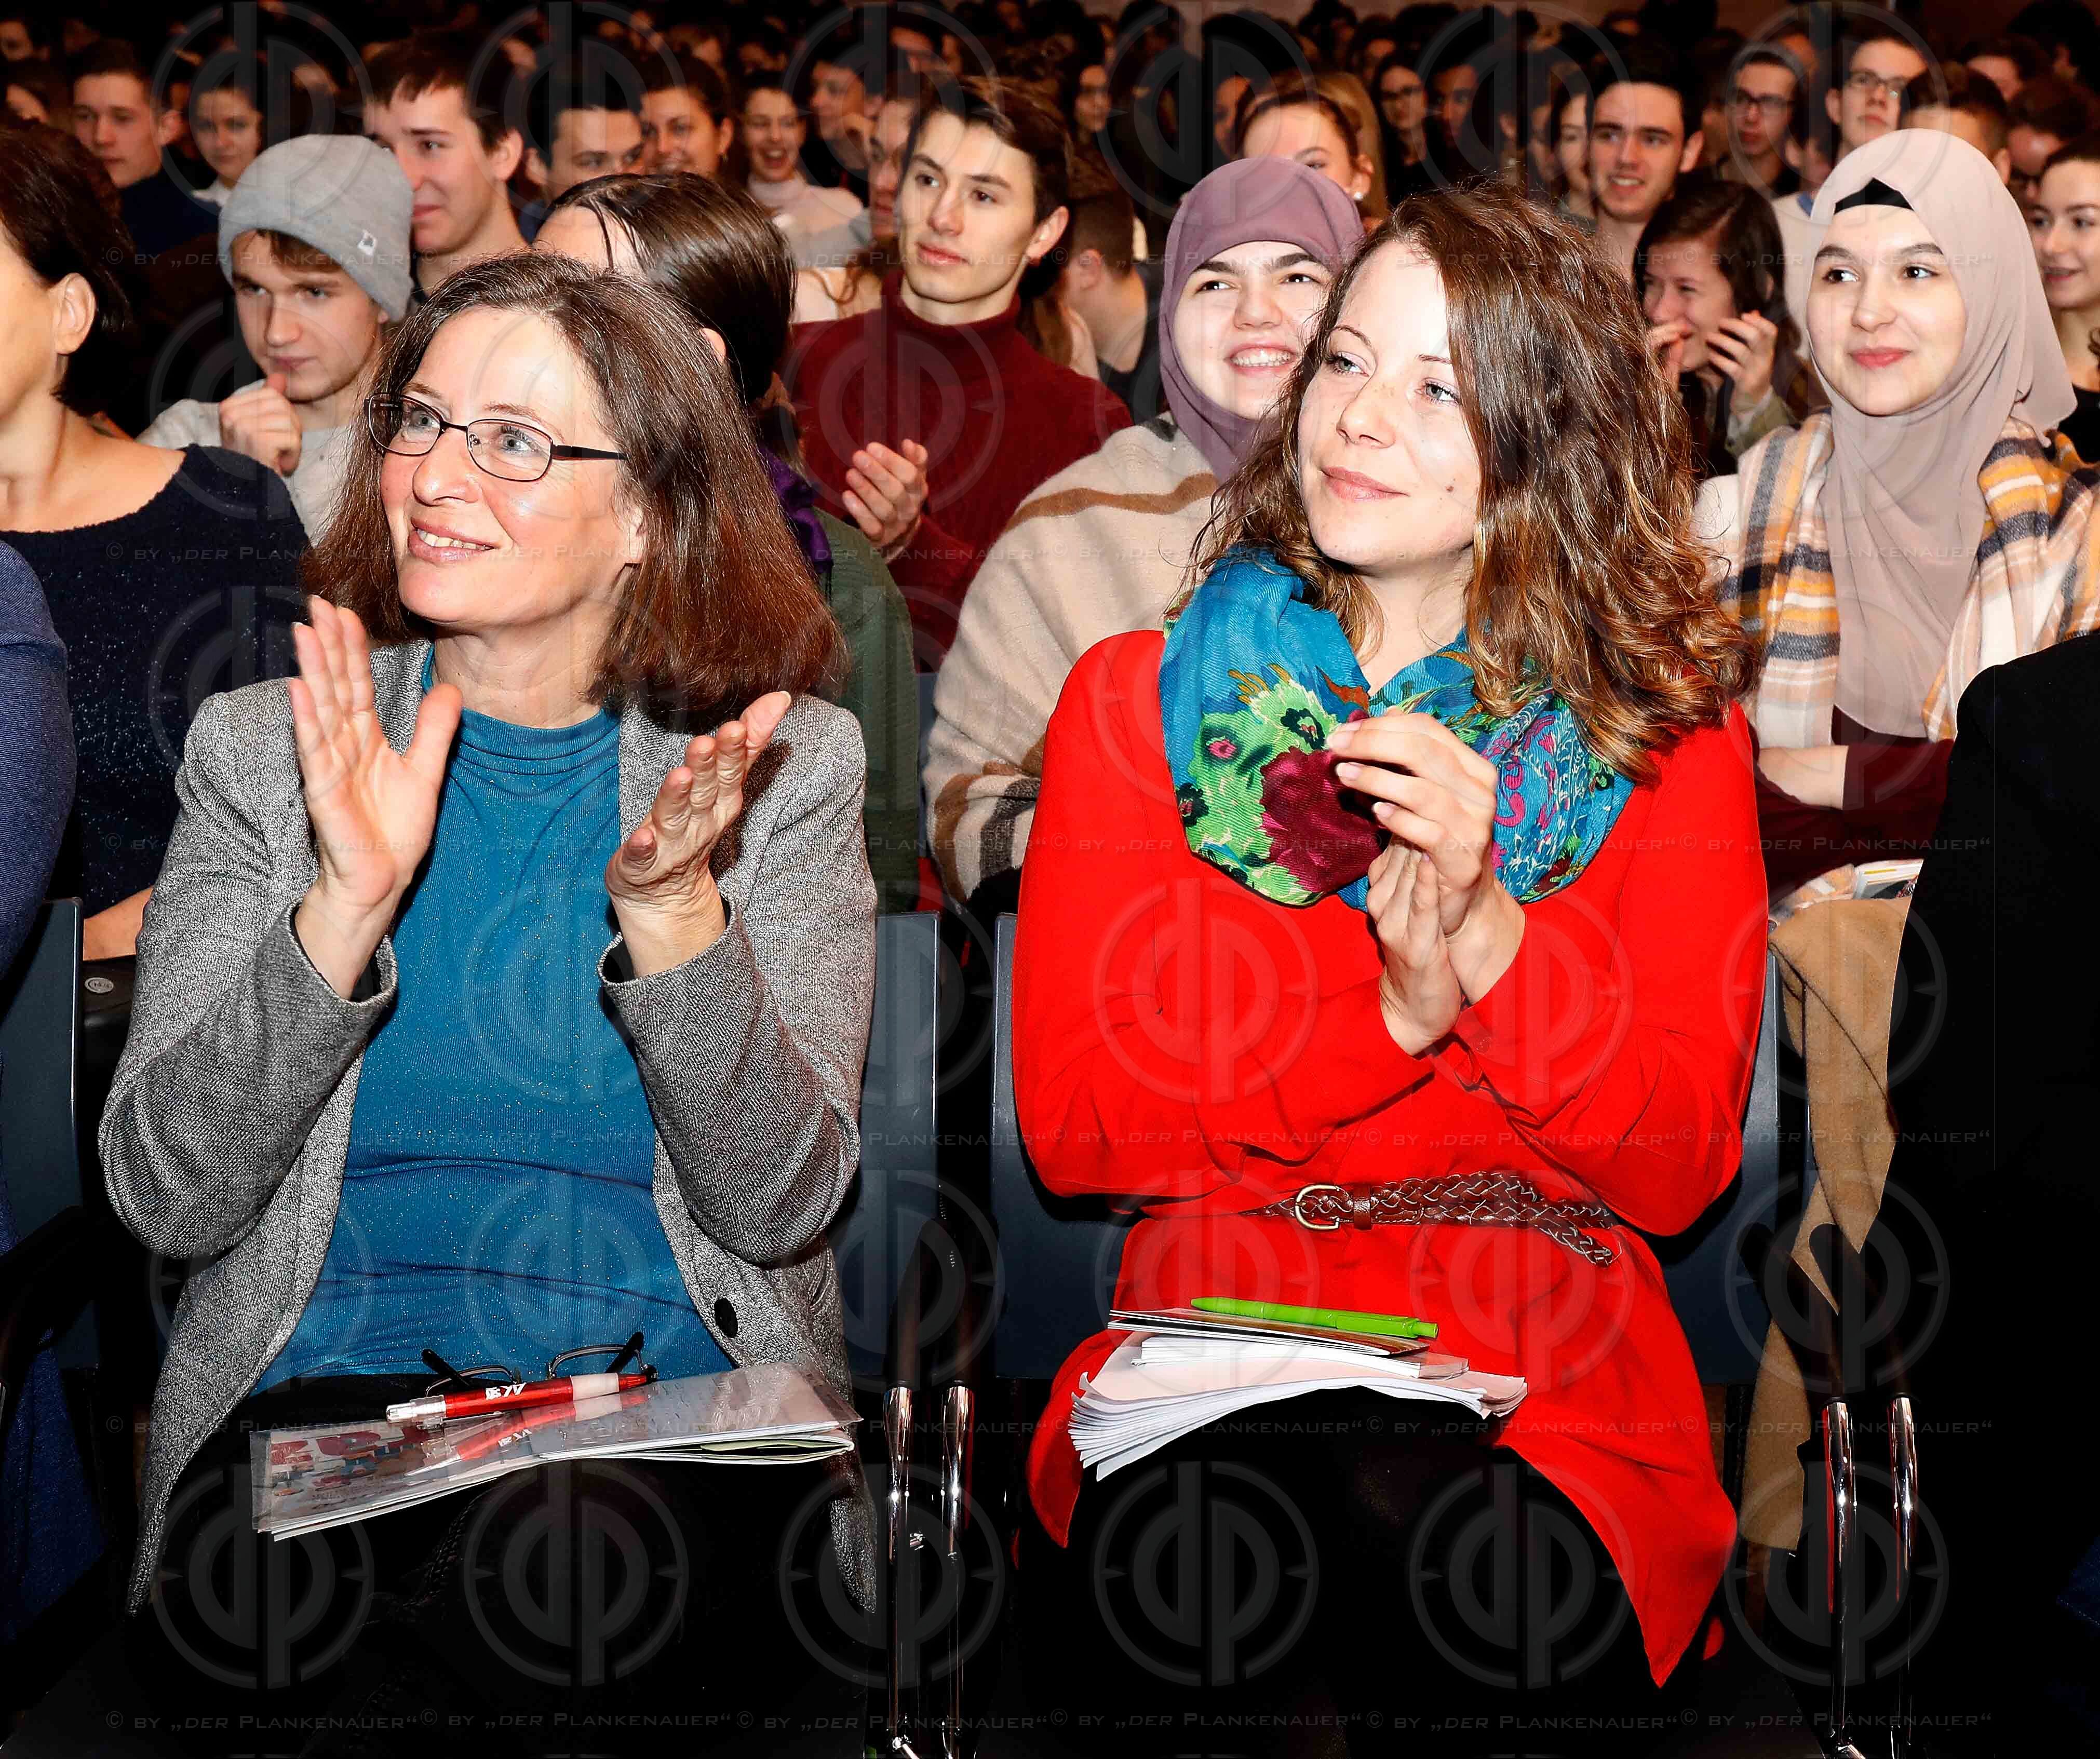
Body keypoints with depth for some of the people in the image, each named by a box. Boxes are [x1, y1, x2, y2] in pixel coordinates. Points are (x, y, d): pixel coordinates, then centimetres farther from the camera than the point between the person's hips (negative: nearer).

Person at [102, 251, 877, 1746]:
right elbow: (166, 1196, -2)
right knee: (253, 1614, -33)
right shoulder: (263, 749, 8)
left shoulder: (789, 766, 6)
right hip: (327, 1383, 1)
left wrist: (669, 910, -19)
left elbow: (782, 1207, -4)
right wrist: (346, 909, -17)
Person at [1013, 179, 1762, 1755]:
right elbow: (1069, 1122, 0)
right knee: (1190, 1568, -35)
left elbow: (1680, 1167, 0)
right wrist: (1393, 1008, -13)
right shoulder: (1134, 700, 11)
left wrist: (1485, 933, -16)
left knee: (1457, 1568, -35)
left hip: (1548, 1388, 0)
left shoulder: (1662, 728, 9)